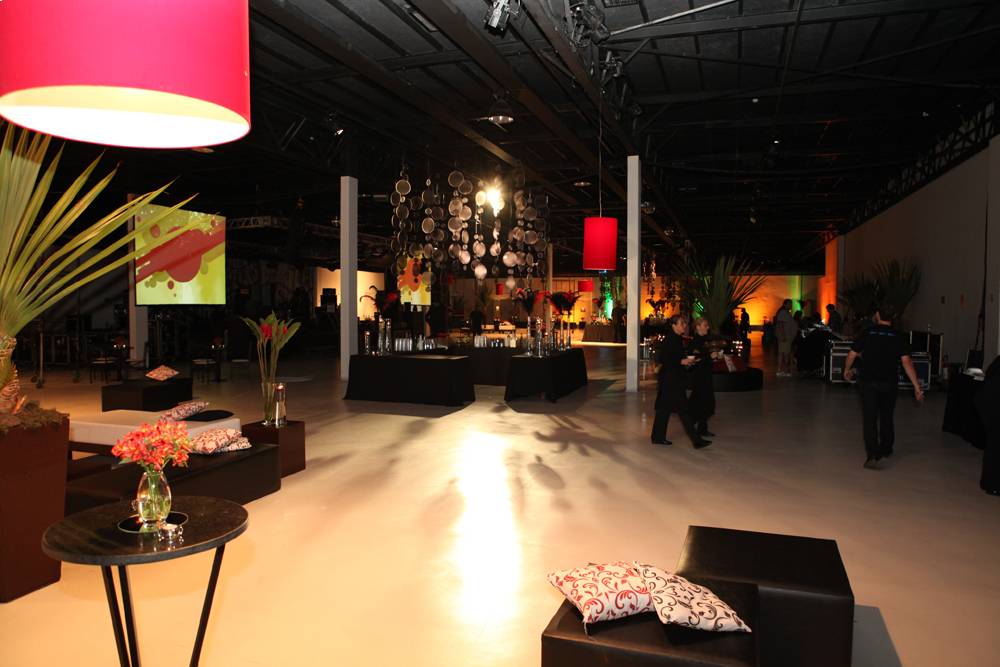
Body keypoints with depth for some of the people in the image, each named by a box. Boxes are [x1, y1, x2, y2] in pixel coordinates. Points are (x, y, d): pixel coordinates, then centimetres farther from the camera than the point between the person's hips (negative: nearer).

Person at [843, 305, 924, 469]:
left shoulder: (867, 334, -2)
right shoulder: (898, 337, -1)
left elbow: (852, 354, 0)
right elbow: (906, 362, -9)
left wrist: (847, 370, 20)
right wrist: (917, 386, -9)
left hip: (869, 382, -2)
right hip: (890, 383, 2)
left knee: (870, 419, -3)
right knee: (886, 417, 20)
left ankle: (872, 455, -16)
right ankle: (886, 449, 36)